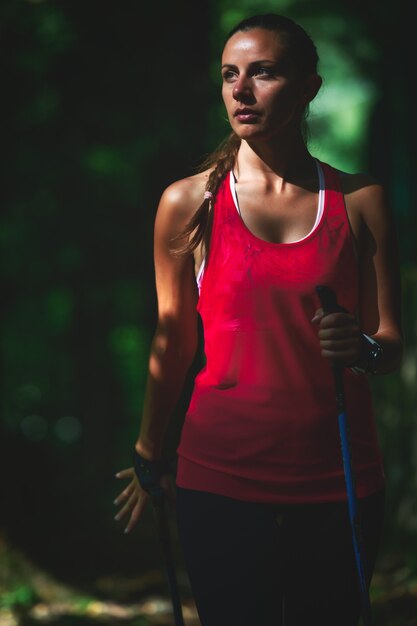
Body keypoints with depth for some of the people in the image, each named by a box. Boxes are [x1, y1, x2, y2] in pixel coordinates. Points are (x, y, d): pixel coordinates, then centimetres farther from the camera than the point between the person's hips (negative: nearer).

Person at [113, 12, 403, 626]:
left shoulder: (360, 201, 2)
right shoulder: (188, 202, 0)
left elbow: (392, 341, 7)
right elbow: (173, 345, 8)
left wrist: (362, 349, -16)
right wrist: (149, 460, 15)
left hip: (339, 484, 1)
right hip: (222, 482, -1)